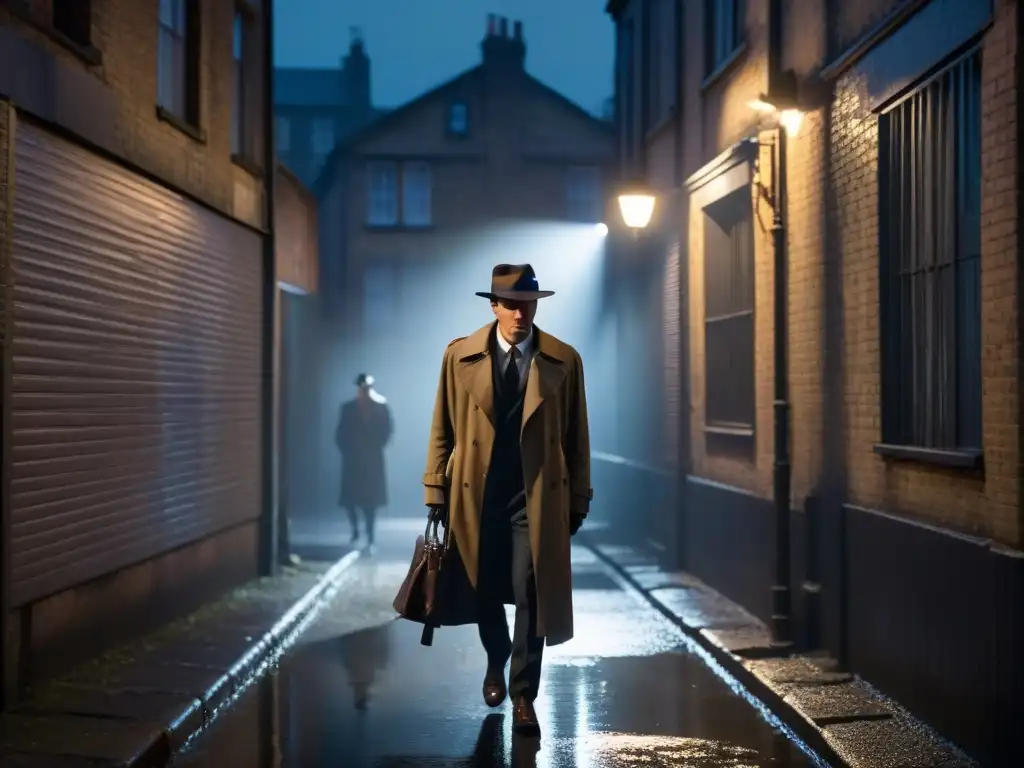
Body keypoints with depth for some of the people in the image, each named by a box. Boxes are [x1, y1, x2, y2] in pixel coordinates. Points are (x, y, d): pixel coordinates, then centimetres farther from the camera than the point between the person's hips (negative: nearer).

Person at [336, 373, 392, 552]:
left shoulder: (381, 407, 0)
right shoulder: (348, 408, 3)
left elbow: (386, 432, 1)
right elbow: (340, 433, 4)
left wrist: (375, 448, -7)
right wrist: (346, 451, -6)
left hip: (372, 459, -1)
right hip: (352, 459, 1)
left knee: (370, 499, 0)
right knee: (349, 497, -2)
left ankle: (370, 539, 3)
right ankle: (355, 531, 18)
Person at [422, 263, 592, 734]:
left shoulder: (563, 361, -2)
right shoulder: (460, 356, 0)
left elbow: (576, 436, 3)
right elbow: (443, 429, 4)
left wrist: (578, 500, 4)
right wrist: (437, 491, 2)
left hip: (537, 496, -1)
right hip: (478, 494, 1)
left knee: (530, 594, -7)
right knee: (485, 592, 14)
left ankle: (523, 696, 7)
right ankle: (496, 663, 42)